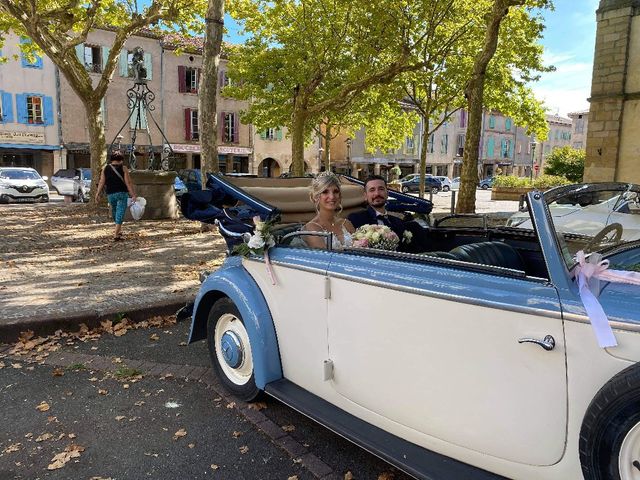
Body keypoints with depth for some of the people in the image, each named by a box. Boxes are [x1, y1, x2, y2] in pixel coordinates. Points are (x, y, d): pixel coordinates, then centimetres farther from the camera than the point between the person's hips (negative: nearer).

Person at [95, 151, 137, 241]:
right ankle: (116, 234, -11)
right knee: (120, 213, -3)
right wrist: (133, 195, -7)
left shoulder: (105, 169, 4)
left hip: (110, 194, 4)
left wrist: (98, 194, 4)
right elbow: (128, 183, -9)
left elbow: (101, 182, 0)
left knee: (114, 211, 22)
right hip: (122, 193, -4)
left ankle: (119, 230, 35)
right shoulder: (123, 168, -5)